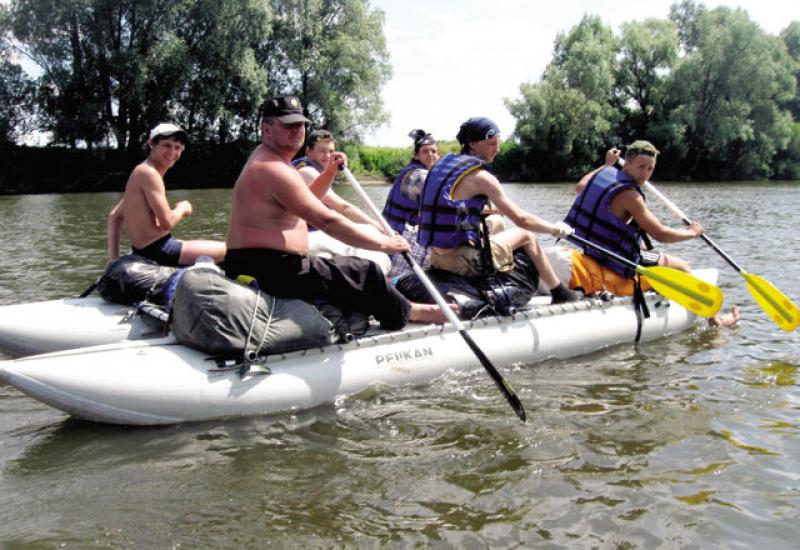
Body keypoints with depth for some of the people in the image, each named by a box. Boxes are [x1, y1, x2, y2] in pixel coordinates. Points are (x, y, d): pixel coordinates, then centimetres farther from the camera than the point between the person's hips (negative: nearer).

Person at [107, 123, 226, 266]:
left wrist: (113, 258, 15)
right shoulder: (149, 173, -16)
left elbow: (114, 216, 19)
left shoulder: (140, 172, 15)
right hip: (157, 251, -11)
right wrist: (182, 209, -1)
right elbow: (167, 222, -23)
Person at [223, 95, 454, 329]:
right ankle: (406, 313, 14)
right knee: (365, 272, -7)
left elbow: (307, 201, 30)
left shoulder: (264, 156, 17)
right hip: (271, 270, -12)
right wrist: (383, 243, -17)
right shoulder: (274, 170, -18)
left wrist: (329, 172, 15)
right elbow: (326, 220, -23)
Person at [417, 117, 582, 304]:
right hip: (460, 260, -8)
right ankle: (560, 294, 22)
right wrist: (556, 229, 3)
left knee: (495, 227, 31)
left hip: (437, 256, 8)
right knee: (526, 235, 10)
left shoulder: (446, 162, 12)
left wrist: (497, 209, 34)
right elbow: (521, 219, -12)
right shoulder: (480, 176, -13)